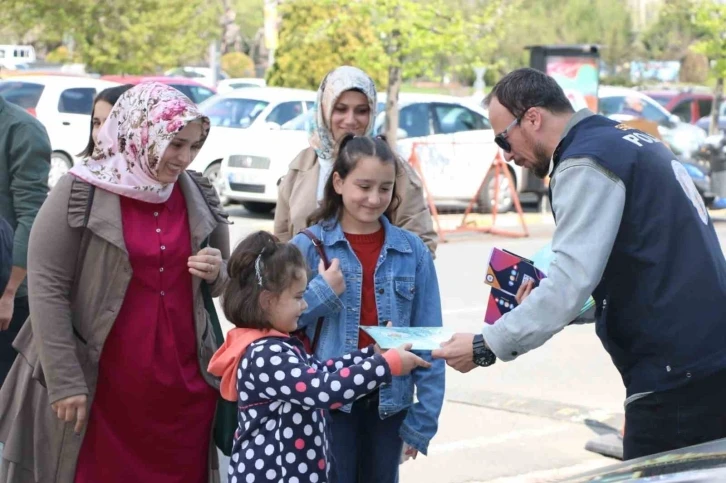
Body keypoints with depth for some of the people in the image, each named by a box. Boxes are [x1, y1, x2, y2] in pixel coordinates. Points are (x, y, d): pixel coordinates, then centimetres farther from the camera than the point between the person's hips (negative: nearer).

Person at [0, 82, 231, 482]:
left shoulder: (198, 195, 6)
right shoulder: (80, 193, -9)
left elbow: (219, 280, 18)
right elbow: (46, 289, -11)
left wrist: (216, 274, -6)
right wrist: (64, 382, -15)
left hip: (184, 386, 4)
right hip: (101, 387, -4)